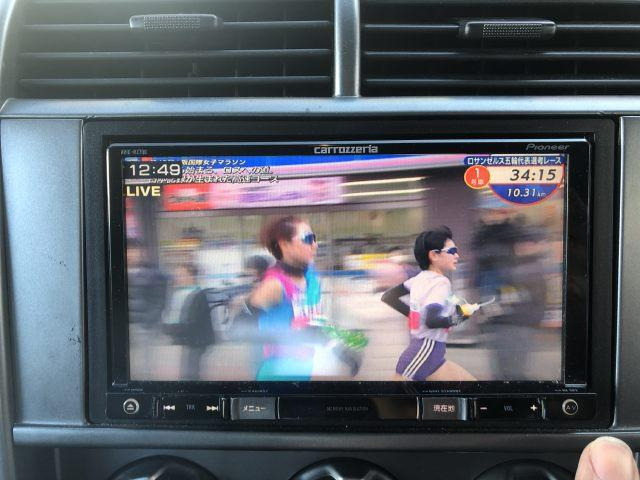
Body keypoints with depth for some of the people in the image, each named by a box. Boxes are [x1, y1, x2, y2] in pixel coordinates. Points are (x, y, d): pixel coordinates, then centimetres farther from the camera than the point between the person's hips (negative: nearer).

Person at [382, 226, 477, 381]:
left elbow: (387, 297, 11)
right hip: (425, 353, -9)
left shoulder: (421, 278, 7)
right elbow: (431, 320, -31)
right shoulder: (440, 283, -16)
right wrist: (457, 318, -14)